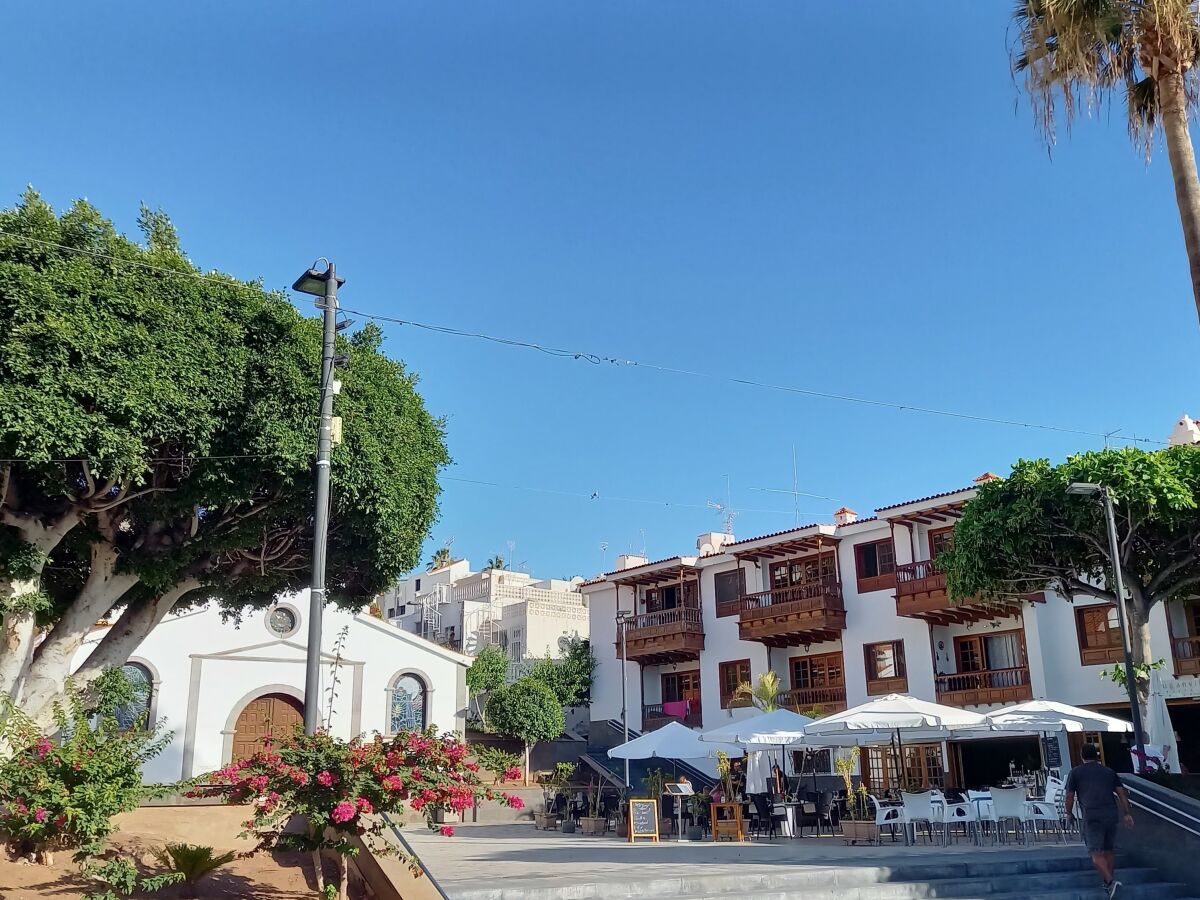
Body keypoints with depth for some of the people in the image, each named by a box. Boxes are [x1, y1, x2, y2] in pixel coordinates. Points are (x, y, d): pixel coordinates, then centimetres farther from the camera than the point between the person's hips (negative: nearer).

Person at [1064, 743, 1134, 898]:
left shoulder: (1075, 772, 9)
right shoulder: (1109, 772, 19)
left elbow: (1070, 796, 8)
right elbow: (1121, 793, 10)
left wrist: (1069, 813, 22)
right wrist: (1126, 814, 8)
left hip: (1092, 817, -4)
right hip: (1112, 815, 4)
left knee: (1096, 853, -6)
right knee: (1109, 851, 16)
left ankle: (1110, 881, -24)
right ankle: (1109, 883, 19)